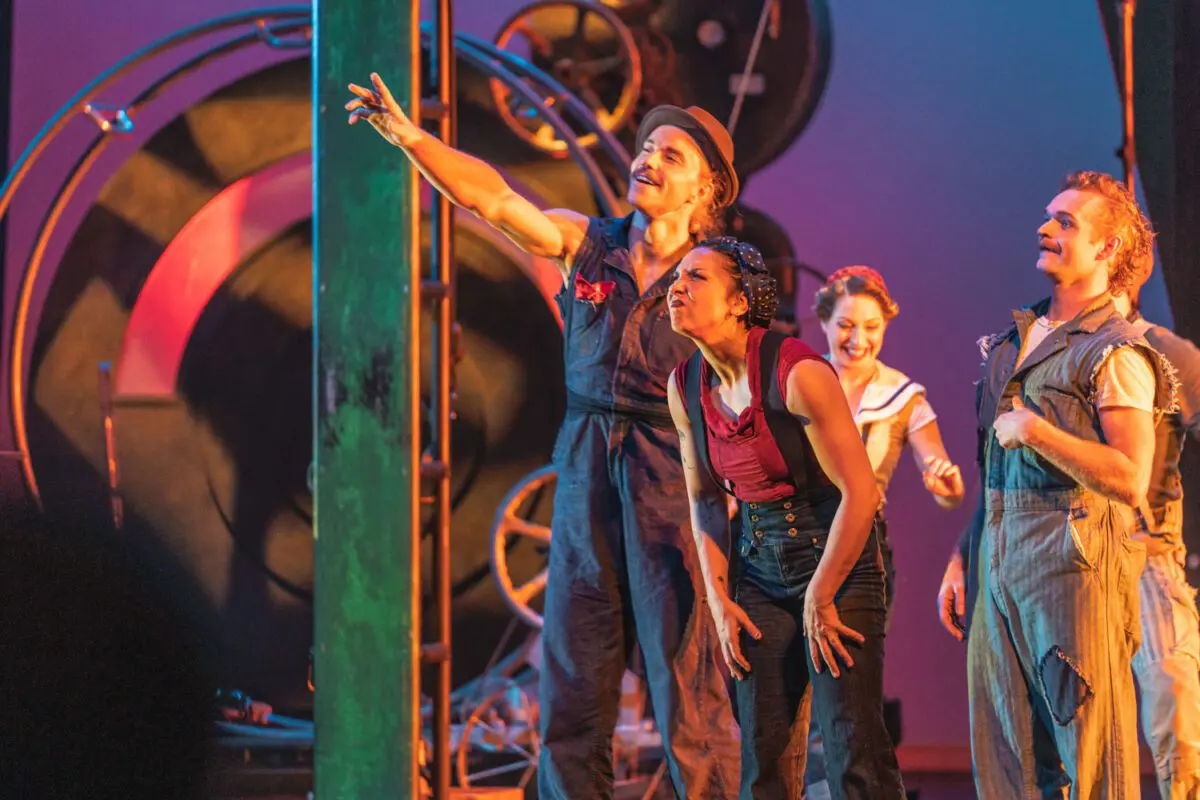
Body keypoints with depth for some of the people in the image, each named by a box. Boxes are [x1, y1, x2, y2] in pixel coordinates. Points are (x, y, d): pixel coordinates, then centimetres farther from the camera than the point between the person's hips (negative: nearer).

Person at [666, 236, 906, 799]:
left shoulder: (798, 373, -19)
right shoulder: (685, 386, 1)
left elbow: (860, 492, -19)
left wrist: (820, 599, -13)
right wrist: (718, 598, 5)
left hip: (837, 559, -6)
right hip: (760, 564, 6)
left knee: (852, 747, -11)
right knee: (762, 749, 4)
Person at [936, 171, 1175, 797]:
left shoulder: (1116, 354, -6)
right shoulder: (1013, 341, 18)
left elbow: (1131, 480, -18)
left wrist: (1034, 430, -14)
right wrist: (961, 559, 17)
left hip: (1072, 565, -8)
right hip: (996, 562, 8)